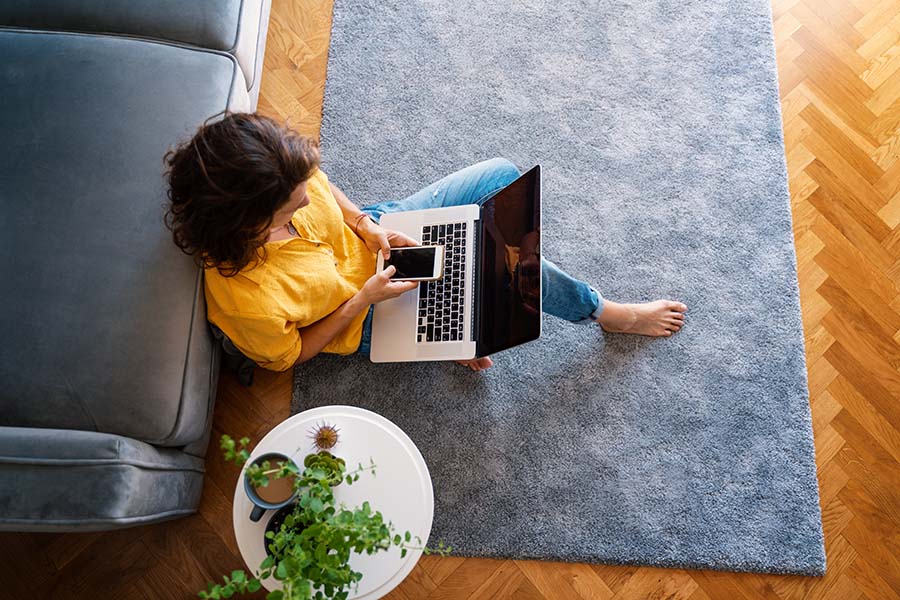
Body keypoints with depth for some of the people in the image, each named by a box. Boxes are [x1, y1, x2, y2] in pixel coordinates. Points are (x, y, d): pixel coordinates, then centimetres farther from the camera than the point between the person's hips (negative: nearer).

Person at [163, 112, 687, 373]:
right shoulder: (246, 300, -38)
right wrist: (365, 298, -23)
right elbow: (288, 355, -18)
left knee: (503, 176, 0)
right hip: (368, 316, -6)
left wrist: (366, 225, -15)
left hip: (369, 236, 6)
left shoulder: (270, 177, -24)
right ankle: (604, 312, 17)